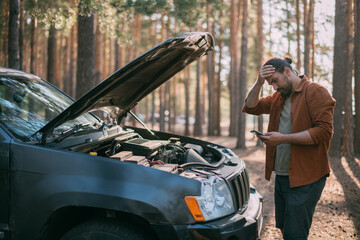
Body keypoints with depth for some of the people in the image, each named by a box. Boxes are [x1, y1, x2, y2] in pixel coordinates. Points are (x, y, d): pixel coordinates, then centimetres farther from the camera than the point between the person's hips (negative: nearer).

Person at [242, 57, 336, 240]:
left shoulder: (315, 92, -10)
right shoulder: (278, 98, 16)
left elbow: (324, 131, -19)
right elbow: (250, 107, 13)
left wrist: (283, 138, -21)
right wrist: (259, 83, -3)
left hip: (305, 178, -8)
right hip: (282, 176, 8)